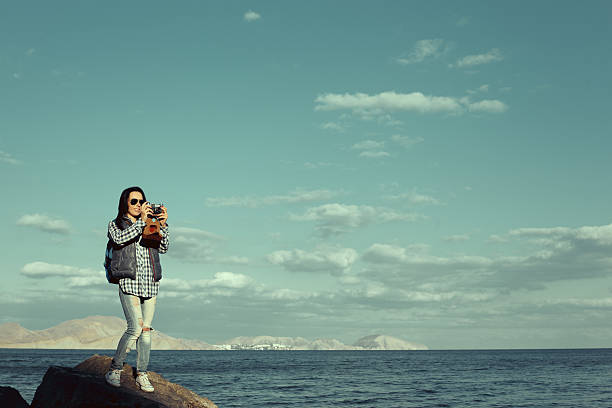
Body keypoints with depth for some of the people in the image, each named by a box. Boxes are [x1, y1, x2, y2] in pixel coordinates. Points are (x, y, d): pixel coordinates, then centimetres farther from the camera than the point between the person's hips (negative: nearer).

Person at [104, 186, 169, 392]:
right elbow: (120, 238, -13)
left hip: (150, 283, 4)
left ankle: (141, 374, 10)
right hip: (129, 282, -4)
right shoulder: (115, 224, 10)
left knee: (146, 329, 3)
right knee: (135, 327, -16)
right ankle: (114, 369, -1)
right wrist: (141, 221, -16)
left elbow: (164, 247, 9)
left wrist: (162, 225, -5)